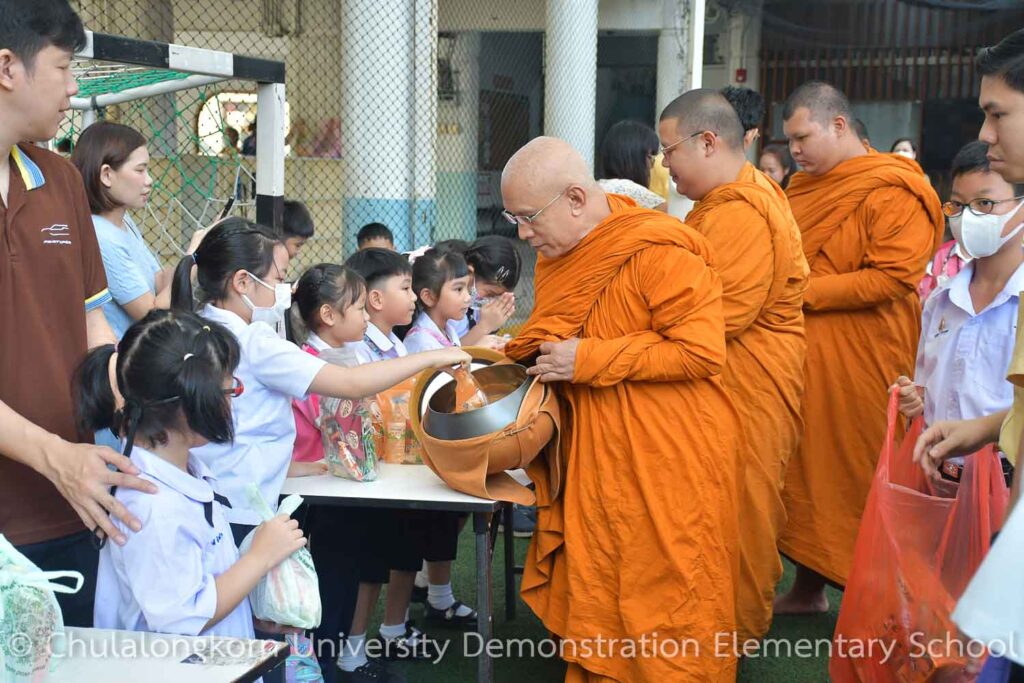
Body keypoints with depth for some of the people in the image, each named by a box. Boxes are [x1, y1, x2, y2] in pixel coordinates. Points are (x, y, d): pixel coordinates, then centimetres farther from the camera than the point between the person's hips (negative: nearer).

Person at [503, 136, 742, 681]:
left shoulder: (658, 252, -18)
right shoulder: (556, 254, 8)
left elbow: (703, 350, -23)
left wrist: (589, 361, -21)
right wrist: (510, 356, 2)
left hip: (665, 463, -7)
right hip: (593, 458, 7)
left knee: (660, 599, 4)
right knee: (592, 598, 15)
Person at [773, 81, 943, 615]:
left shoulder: (893, 193, -11)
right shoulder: (806, 186, 14)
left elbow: (894, 277, -21)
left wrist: (804, 292, -19)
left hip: (856, 364, -7)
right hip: (801, 356, 8)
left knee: (856, 477, 1)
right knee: (804, 470, 11)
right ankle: (808, 588, 23)